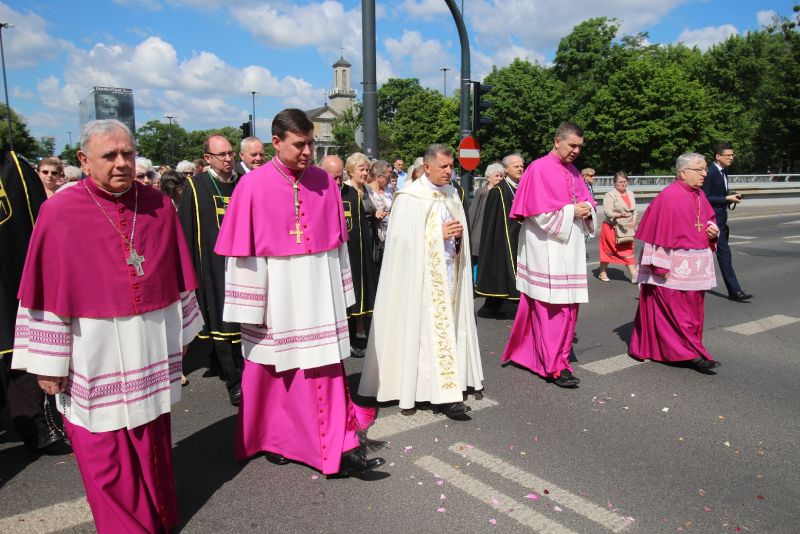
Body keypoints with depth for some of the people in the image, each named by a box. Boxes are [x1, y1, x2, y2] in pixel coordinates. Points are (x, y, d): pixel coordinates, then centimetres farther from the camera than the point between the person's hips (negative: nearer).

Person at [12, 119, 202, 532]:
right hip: (92, 351, -2)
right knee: (104, 451, 10)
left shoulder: (159, 206, -1)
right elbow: (46, 293, -7)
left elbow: (177, 276, 6)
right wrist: (48, 362, -5)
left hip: (151, 344, 3)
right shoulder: (59, 213, -10)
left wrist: (181, 332, 10)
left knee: (152, 438, 17)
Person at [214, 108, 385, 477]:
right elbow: (242, 251, -8)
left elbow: (336, 242, 6)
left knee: (326, 368, 4)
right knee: (273, 371, 14)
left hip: (318, 290, 3)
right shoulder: (253, 186, -10)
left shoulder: (323, 181, 1)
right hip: (274, 292, -2)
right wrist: (249, 310, -7)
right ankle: (272, 439, 36)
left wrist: (339, 295, 7)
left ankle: (339, 449, 14)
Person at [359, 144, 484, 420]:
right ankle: (446, 393, 0)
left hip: (450, 272, 7)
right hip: (422, 275, -6)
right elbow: (403, 239, -13)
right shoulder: (410, 197, -8)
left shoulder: (451, 194, 12)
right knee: (428, 330, -5)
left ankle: (447, 389, 16)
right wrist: (439, 233, -16)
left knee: (447, 326, 7)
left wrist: (458, 235, -3)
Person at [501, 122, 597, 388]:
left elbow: (586, 199, 19)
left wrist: (587, 208, -3)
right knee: (551, 306, -6)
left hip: (570, 247, 8)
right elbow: (539, 211, -15)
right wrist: (571, 211, -13)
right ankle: (555, 366, 2)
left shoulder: (573, 171, 15)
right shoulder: (539, 169, -9)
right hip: (547, 249, -8)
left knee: (568, 304, 10)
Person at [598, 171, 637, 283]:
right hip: (612, 227, -5)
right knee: (608, 250, 7)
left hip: (627, 228, 5)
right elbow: (608, 212, -17)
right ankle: (603, 273, 22)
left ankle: (634, 275, -1)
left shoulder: (630, 194, 11)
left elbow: (634, 210, 15)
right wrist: (620, 215, -29)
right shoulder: (610, 195, -10)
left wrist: (634, 221, -2)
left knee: (628, 250, 2)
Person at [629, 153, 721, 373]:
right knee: (677, 311, -2)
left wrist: (714, 230, -1)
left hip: (696, 266, 9)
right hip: (675, 266, -9)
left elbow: (710, 221, 23)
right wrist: (662, 267, -20)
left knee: (692, 309, 14)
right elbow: (660, 232, -18)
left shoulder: (699, 196, 10)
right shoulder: (669, 197, -15)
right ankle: (691, 354, 6)